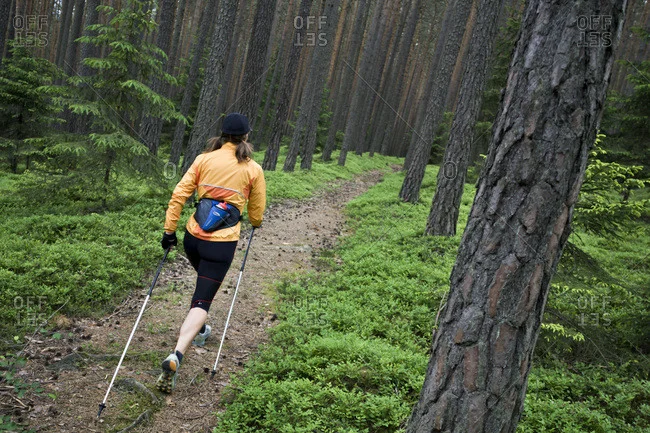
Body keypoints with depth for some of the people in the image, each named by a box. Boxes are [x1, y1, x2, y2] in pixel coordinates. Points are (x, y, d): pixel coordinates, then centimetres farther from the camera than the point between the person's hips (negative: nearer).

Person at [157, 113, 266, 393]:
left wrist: (169, 230, 5)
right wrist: (256, 223, 30)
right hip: (222, 243, -3)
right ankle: (176, 357, -22)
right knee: (202, 301, -5)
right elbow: (256, 212, 7)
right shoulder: (253, 169, -2)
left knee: (205, 283, 32)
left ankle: (198, 331, 46)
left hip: (193, 237, 4)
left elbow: (179, 194, -2)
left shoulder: (204, 159, 2)